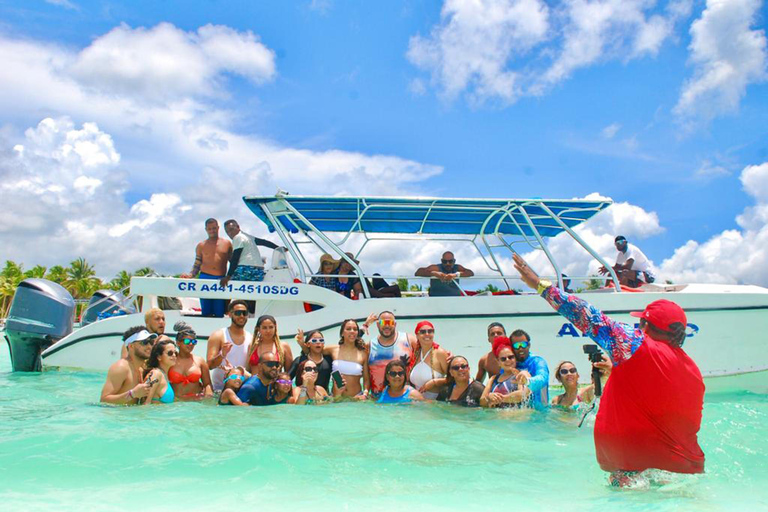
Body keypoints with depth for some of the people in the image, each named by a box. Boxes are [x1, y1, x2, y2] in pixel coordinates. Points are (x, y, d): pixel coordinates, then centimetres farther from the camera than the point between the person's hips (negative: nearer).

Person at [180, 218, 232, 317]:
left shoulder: (227, 244, 12)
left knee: (219, 313, -3)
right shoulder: (201, 246, 14)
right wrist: (190, 275, -4)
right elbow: (197, 265, 14)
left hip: (221, 281, 0)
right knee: (206, 313, -2)